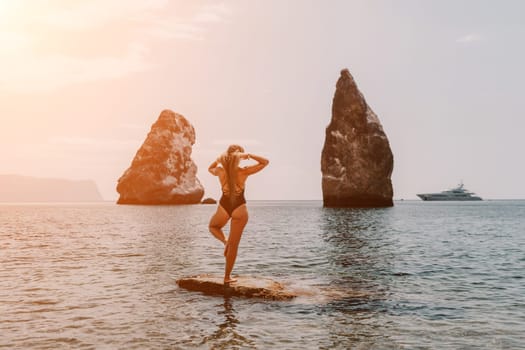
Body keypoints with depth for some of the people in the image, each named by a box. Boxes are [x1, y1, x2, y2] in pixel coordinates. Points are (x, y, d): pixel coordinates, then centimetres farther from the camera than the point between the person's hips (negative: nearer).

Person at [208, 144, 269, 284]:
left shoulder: (220, 170, -6)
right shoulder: (243, 172, -14)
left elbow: (210, 169, 20)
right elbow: (265, 162, -4)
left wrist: (218, 160, 5)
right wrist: (249, 155, -11)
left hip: (224, 206, 2)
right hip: (239, 208, -2)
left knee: (213, 226, 34)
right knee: (234, 245, 7)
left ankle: (225, 241, 4)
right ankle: (227, 277, 10)